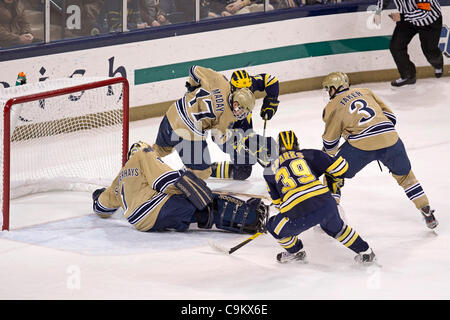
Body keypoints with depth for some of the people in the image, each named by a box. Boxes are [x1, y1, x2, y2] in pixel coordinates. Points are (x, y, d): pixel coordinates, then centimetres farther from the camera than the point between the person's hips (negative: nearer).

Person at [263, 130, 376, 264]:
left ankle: (296, 253, 39)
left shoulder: (271, 170, 19)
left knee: (275, 227, 26)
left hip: (299, 215, -2)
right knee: (335, 227, 34)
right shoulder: (308, 154, 17)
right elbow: (340, 167, 15)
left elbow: (277, 202, 24)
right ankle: (365, 252, 39)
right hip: (326, 205, 2)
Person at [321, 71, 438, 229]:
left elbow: (330, 142, 13)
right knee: (405, 175, 25)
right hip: (390, 139, 4)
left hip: (361, 145, -4)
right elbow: (390, 117, 22)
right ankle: (428, 214, 22)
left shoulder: (332, 107, 12)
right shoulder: (365, 92, 24)